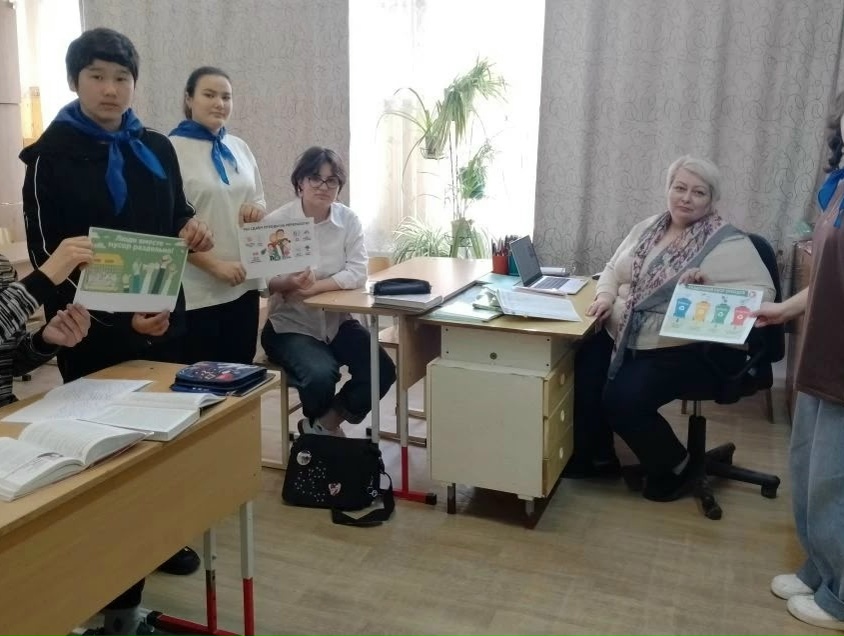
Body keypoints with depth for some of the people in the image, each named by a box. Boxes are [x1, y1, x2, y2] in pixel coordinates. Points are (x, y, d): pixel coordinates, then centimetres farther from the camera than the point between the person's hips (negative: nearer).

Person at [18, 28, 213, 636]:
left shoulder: (157, 148, 7)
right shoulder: (50, 157, -8)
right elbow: (50, 260, -13)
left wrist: (192, 228, -7)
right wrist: (118, 318, -26)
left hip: (162, 316, 5)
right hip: (92, 329, -5)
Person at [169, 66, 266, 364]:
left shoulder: (239, 147, 11)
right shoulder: (172, 149, -9)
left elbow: (259, 200, 20)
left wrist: (257, 209, -4)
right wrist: (214, 265, -21)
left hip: (242, 284, 6)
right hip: (196, 291, -6)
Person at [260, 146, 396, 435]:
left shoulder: (349, 220, -2)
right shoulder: (276, 222, -11)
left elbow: (357, 274, -11)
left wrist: (315, 286, -24)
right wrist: (290, 283, -31)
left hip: (337, 320, 4)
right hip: (291, 324, -4)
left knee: (382, 371, -15)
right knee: (321, 375, -29)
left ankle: (324, 424, 10)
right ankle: (322, 427, 9)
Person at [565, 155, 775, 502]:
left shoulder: (728, 242, -8)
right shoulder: (648, 228, 12)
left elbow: (763, 291, -14)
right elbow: (613, 269, 20)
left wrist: (711, 288, -27)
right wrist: (605, 296, 0)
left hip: (689, 348, -6)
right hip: (624, 337, 7)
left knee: (622, 399, -23)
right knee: (584, 372, -16)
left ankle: (675, 467, 5)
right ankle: (597, 457, 8)